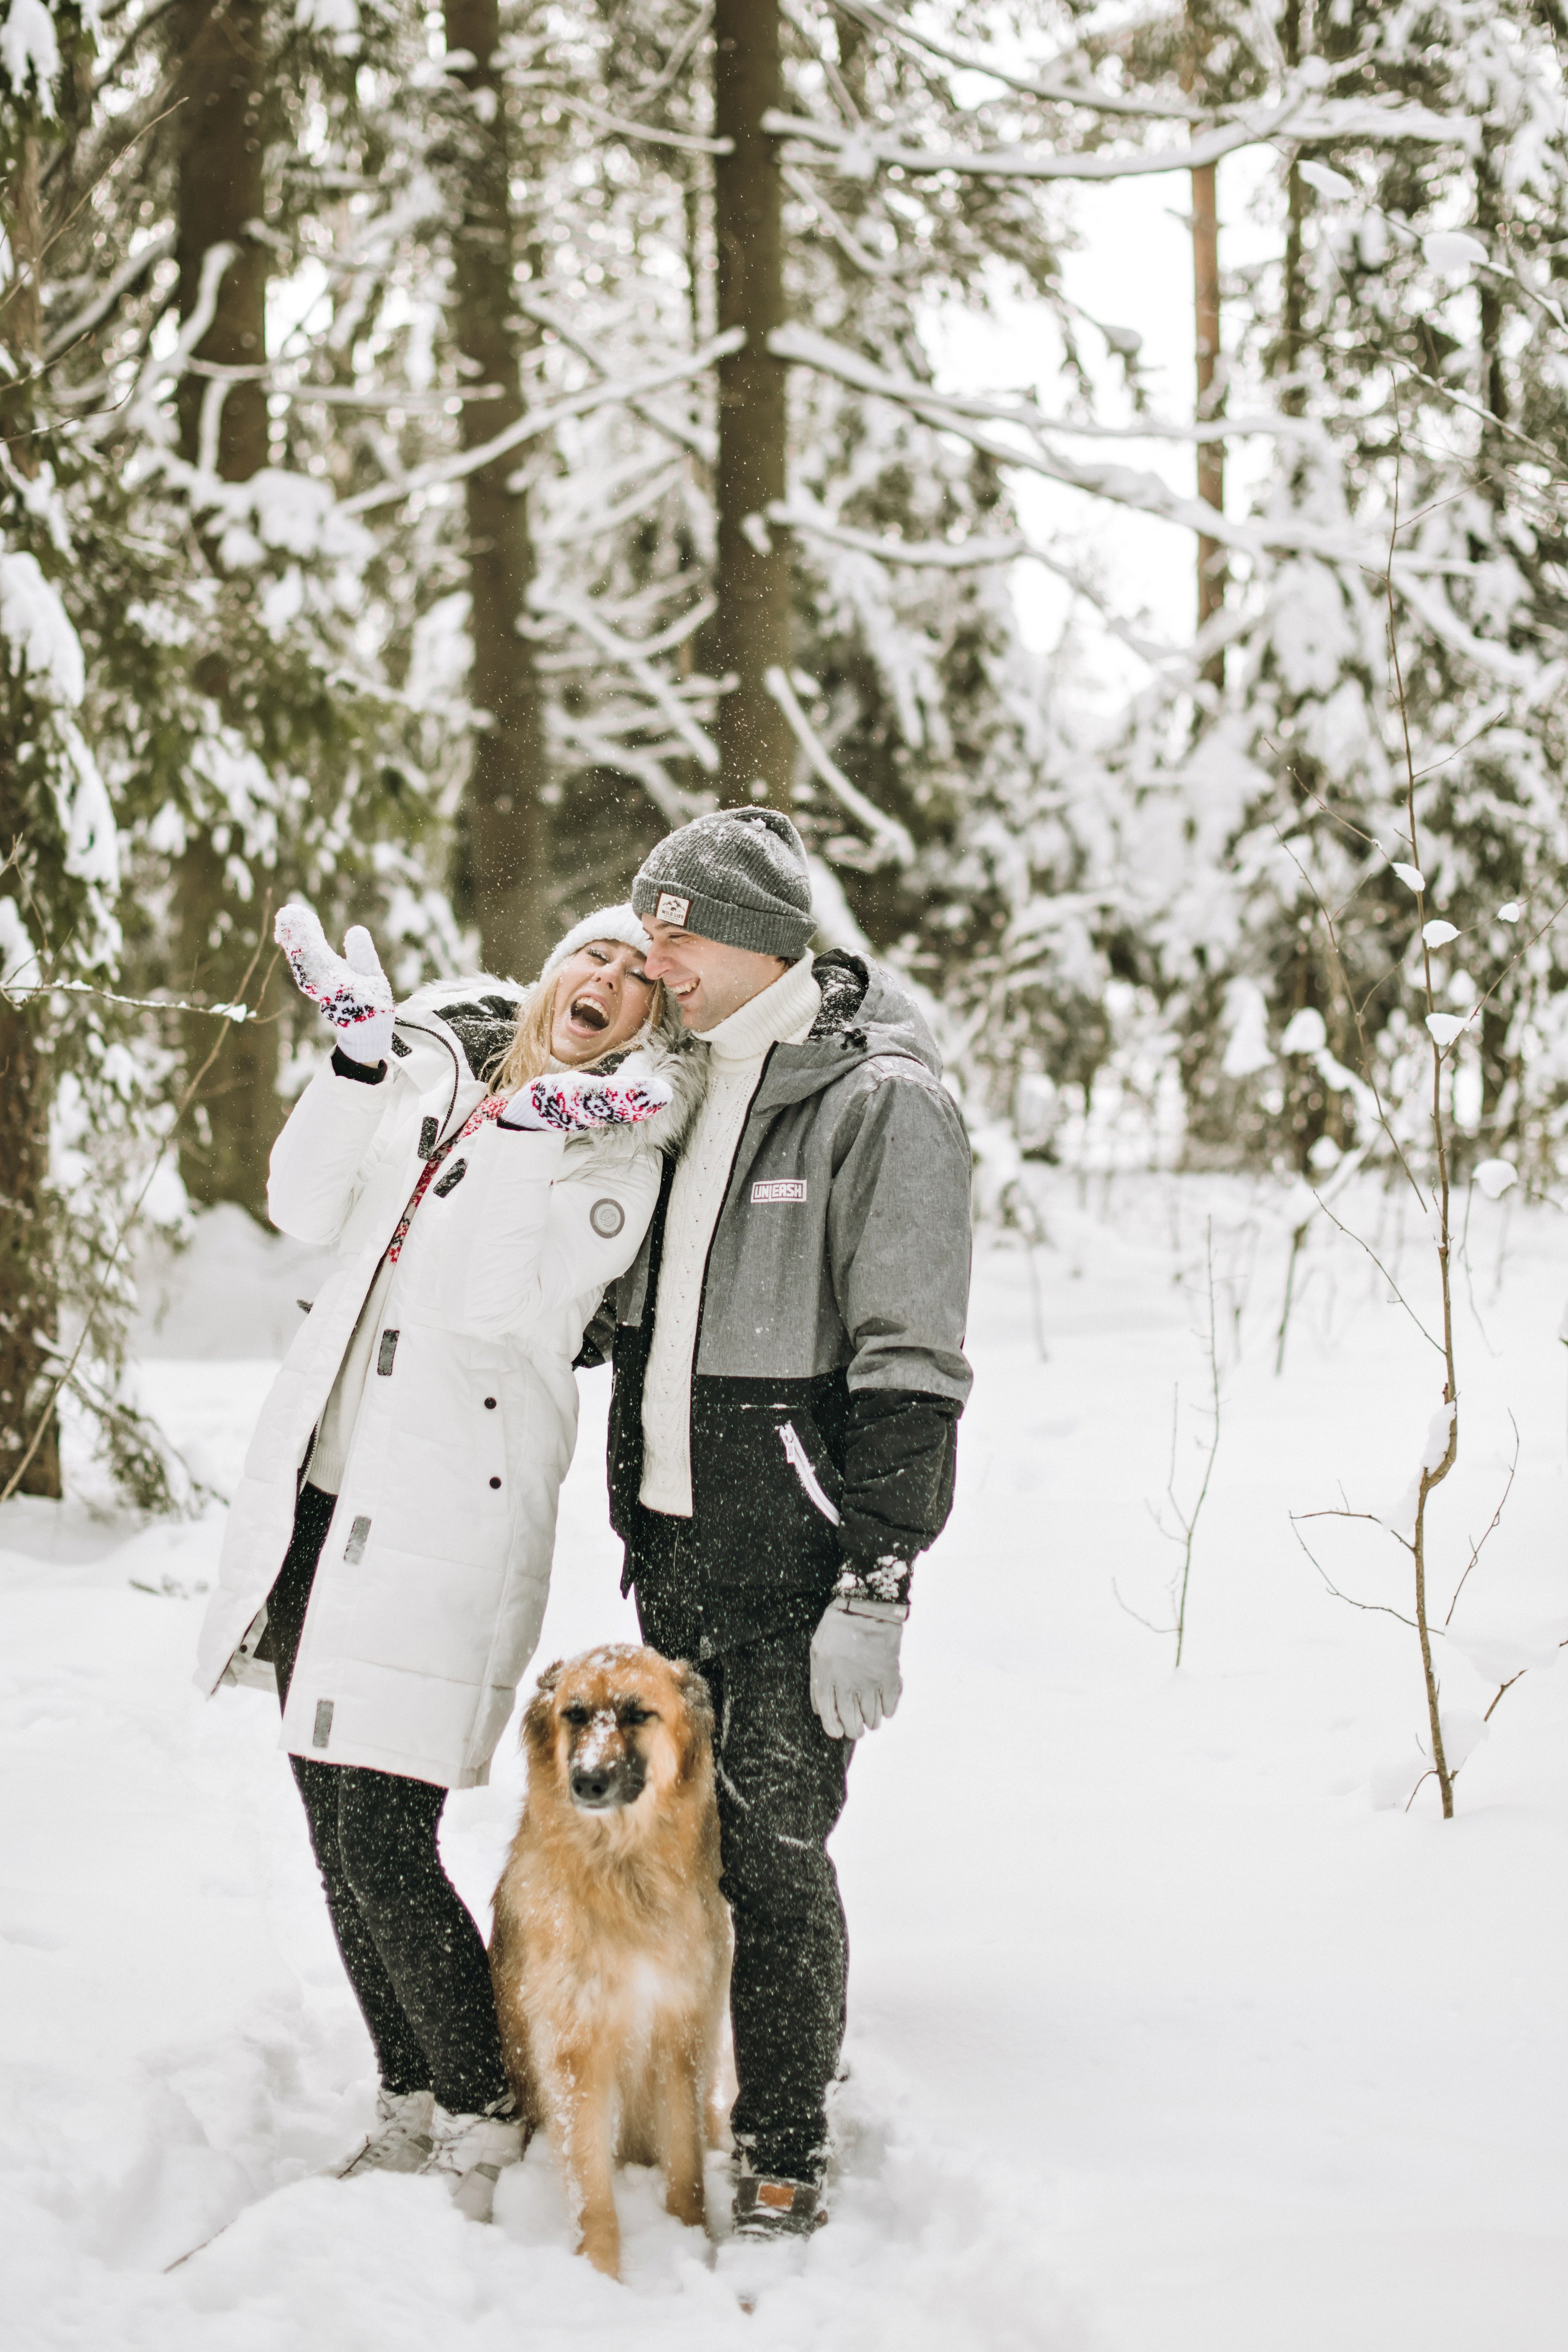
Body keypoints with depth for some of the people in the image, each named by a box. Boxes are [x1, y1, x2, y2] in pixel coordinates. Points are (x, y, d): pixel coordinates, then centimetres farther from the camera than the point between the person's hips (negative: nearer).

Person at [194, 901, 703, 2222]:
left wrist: (526, 1138, -23)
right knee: (337, 1838, 11)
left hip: (451, 1514, -6)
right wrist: (361, 1056, -7)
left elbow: (484, 1299, -14)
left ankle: (481, 2131, 4)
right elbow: (306, 1207, 2)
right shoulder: (440, 1071, 13)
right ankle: (407, 2111, 25)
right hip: (317, 1491, 6)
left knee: (383, 1844, -11)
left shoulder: (622, 1153, -2)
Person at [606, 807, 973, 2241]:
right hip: (677, 1546, 7)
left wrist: (875, 1587, -19)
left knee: (772, 1849, -4)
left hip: (797, 1562, -7)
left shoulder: (882, 1102, -12)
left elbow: (911, 1370, -16)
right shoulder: (701, 1085, 13)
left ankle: (784, 2147, 7)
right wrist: (637, 1521, 16)